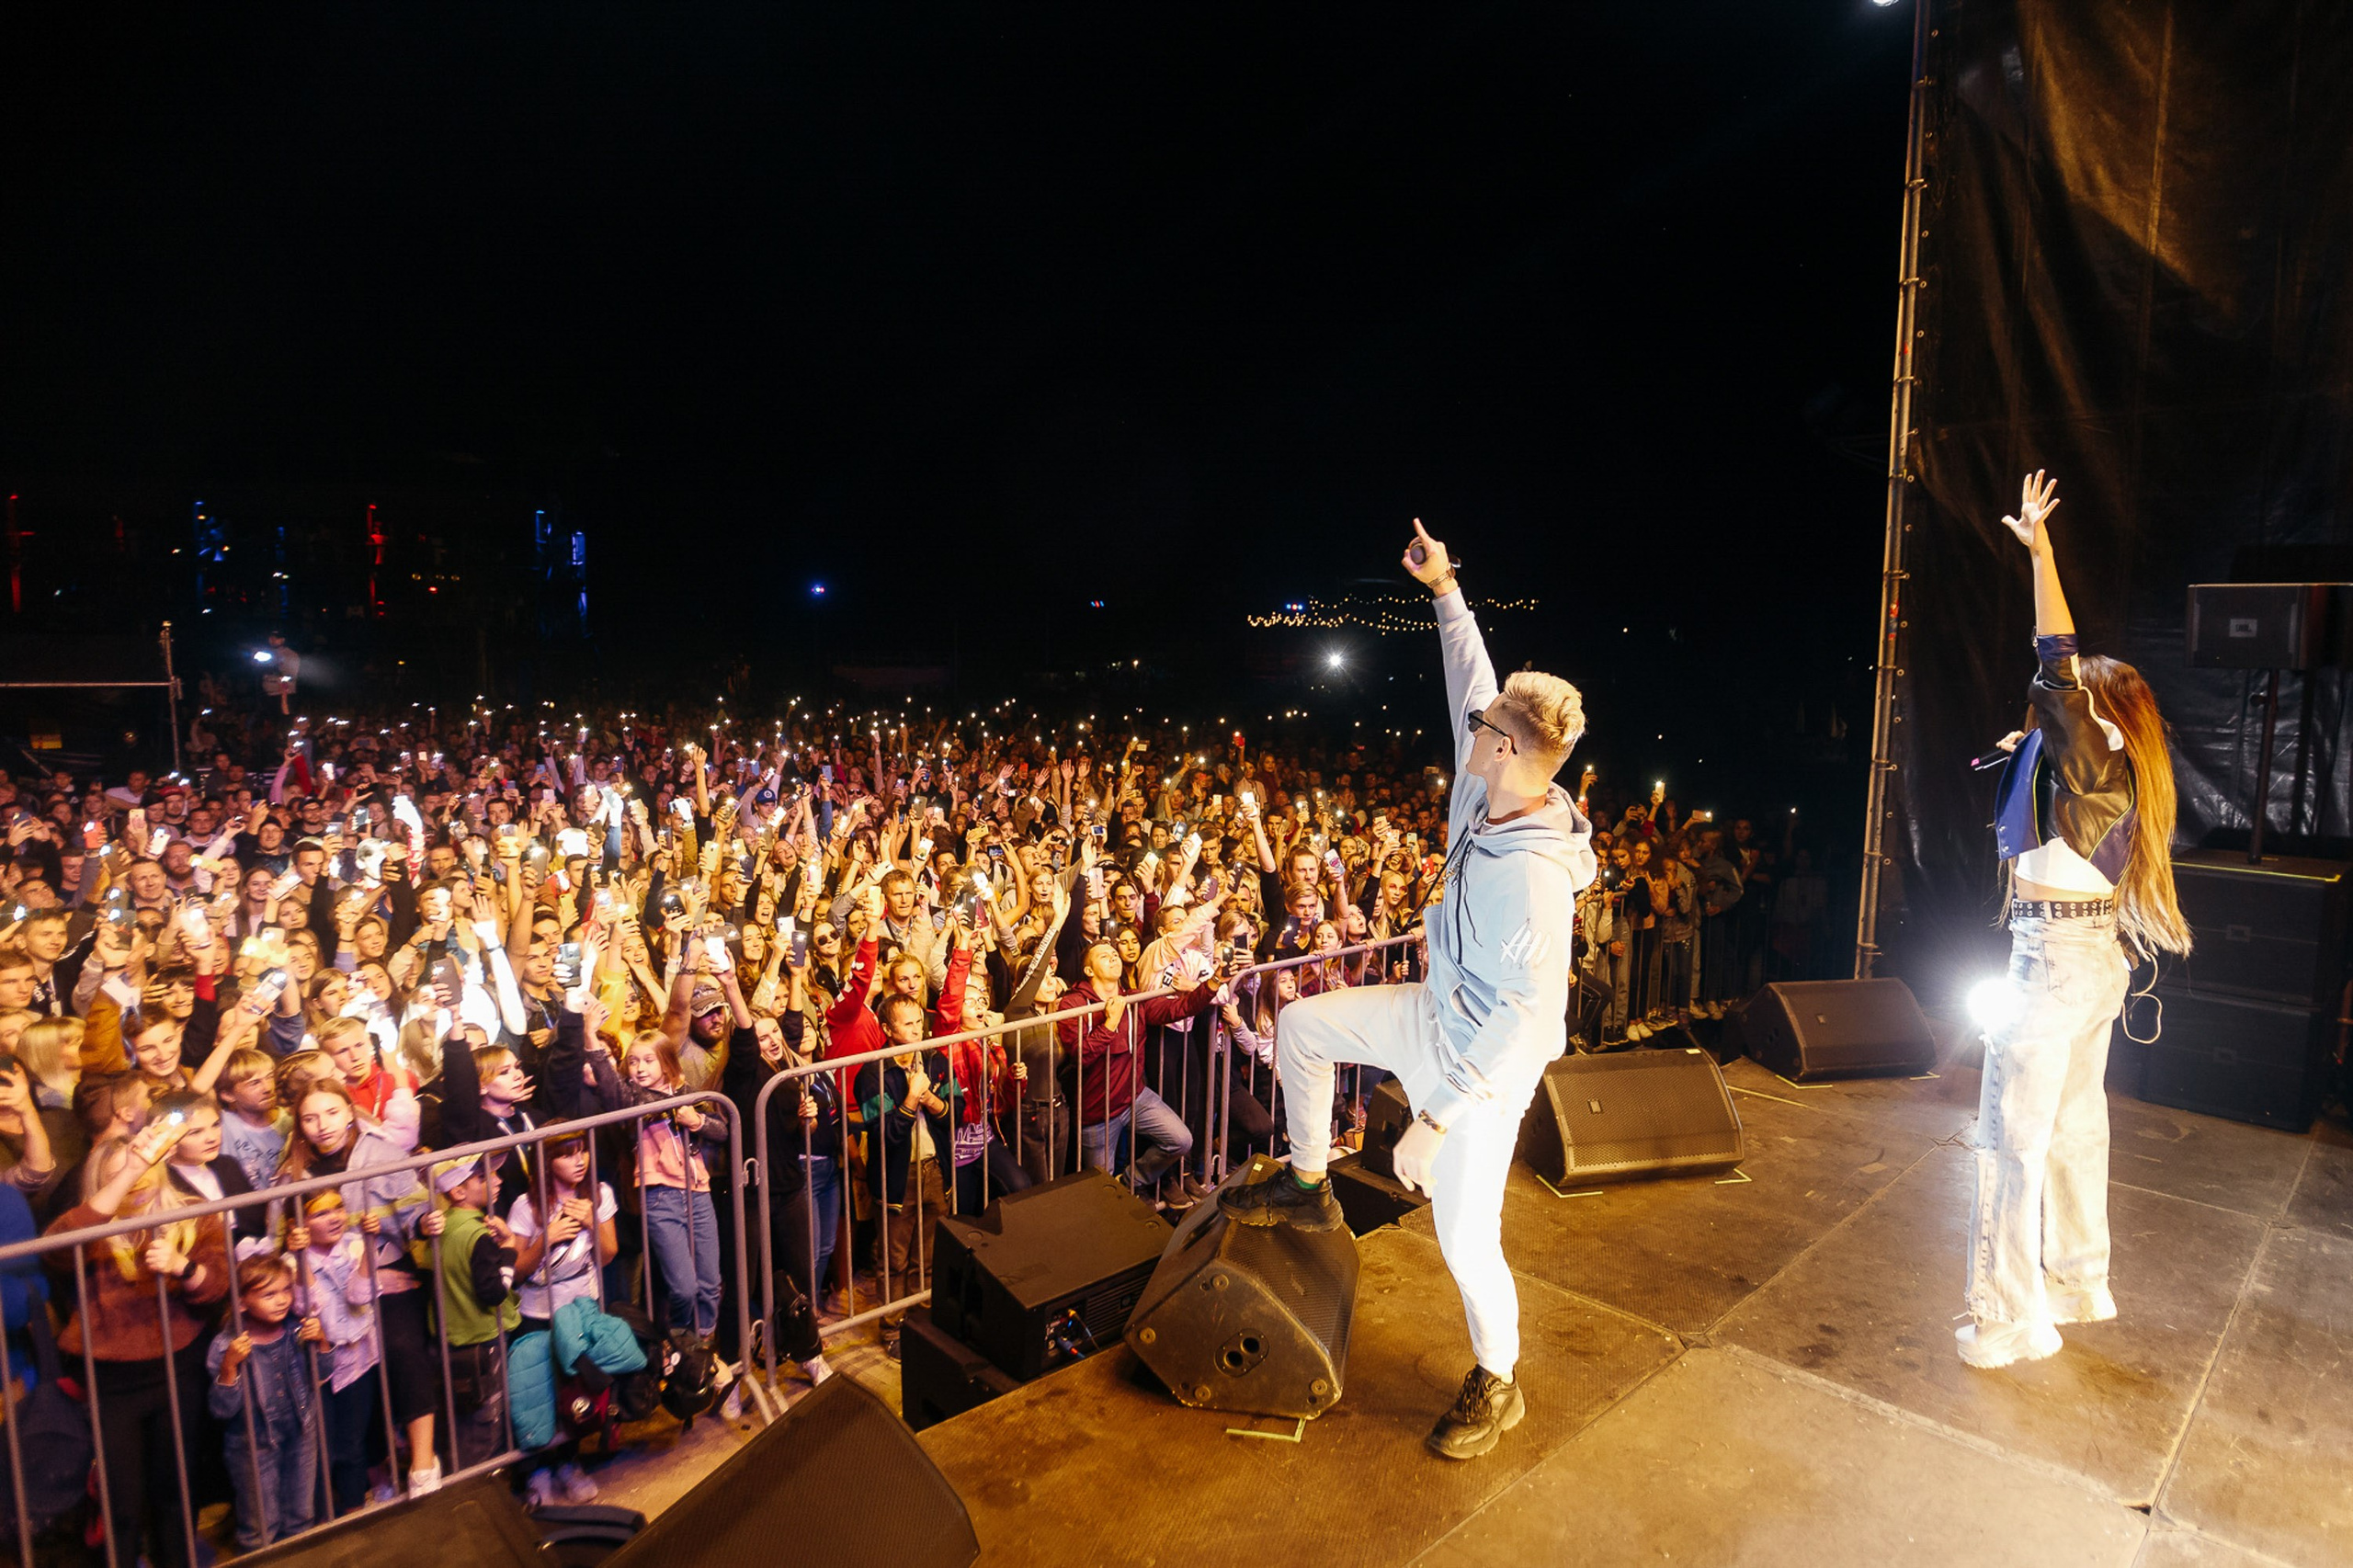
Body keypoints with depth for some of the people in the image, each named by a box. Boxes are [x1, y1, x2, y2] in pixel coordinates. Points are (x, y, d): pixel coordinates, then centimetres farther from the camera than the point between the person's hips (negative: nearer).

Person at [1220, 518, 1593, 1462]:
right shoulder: (1489, 790, -12)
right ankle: (1307, 1187, 31)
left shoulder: (1534, 874, -36)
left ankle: (1496, 1385, 31)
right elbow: (1472, 683, 5)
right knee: (1301, 1024, 14)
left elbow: (1527, 1019, -33)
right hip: (1438, 1018, 9)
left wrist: (1435, 1120, -31)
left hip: (1489, 1063, -9)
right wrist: (1445, 590, 11)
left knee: (1466, 1237, 2)